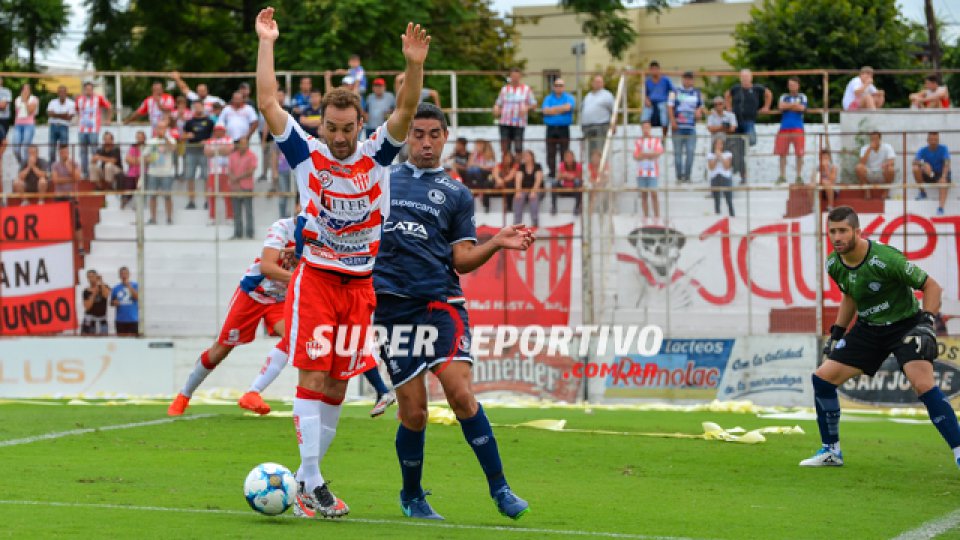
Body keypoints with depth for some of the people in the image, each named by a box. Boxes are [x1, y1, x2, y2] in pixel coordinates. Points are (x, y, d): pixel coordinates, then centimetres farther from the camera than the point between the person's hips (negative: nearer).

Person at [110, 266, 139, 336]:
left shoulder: (134, 285, 2)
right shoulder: (116, 288, 7)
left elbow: (137, 297, -14)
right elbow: (111, 302, 15)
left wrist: (129, 286, -17)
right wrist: (114, 303, -8)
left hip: (133, 320, -2)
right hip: (120, 320, 2)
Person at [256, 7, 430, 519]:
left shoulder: (376, 154, 4)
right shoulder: (307, 153, 0)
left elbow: (406, 110, -8)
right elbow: (267, 102, -5)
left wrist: (414, 65, -24)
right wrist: (266, 44, -9)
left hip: (360, 284, 3)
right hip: (314, 279, -3)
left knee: (337, 385, 5)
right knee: (312, 378, -10)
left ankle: (305, 477, 14)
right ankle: (312, 485, -11)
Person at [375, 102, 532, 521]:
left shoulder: (456, 194, 11)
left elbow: (462, 260, 6)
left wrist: (497, 242, -10)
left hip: (441, 302, 0)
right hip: (391, 305, 1)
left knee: (460, 392, -18)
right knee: (414, 412, -2)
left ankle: (499, 488, -10)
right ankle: (411, 496, 19)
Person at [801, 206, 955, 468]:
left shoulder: (884, 258, -26)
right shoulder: (834, 264, -5)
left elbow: (932, 287, -17)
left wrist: (927, 322, -28)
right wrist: (837, 332, 13)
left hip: (905, 326, -7)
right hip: (868, 328, 7)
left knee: (923, 384, -28)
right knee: (822, 377, -1)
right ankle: (830, 451, 16)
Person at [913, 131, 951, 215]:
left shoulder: (943, 149, -7)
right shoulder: (923, 151, -1)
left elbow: (947, 163, -21)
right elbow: (915, 162, -16)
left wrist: (944, 177, -38)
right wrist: (923, 164, -38)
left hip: (941, 174, -3)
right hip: (928, 176, 3)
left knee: (943, 183, -38)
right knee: (916, 168, -24)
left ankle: (940, 208, -53)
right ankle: (922, 192, -8)